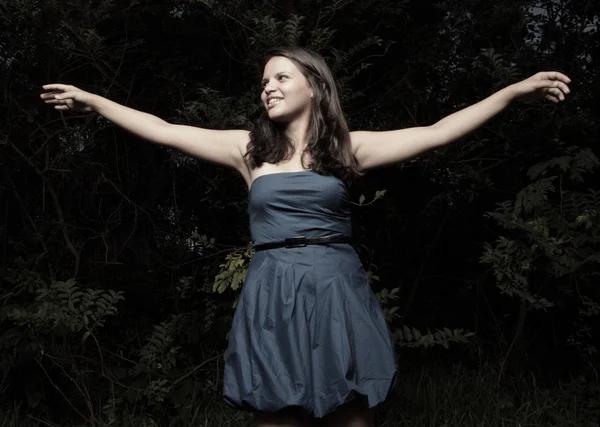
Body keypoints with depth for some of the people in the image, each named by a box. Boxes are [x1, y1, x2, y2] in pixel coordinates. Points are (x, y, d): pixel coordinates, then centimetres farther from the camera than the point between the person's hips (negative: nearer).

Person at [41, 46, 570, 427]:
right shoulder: (250, 148, 10)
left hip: (338, 294, 0)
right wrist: (91, 99, 13)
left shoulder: (347, 147, 8)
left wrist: (515, 90, 4)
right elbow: (164, 131, 12)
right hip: (273, 300, 1)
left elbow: (437, 133, 6)